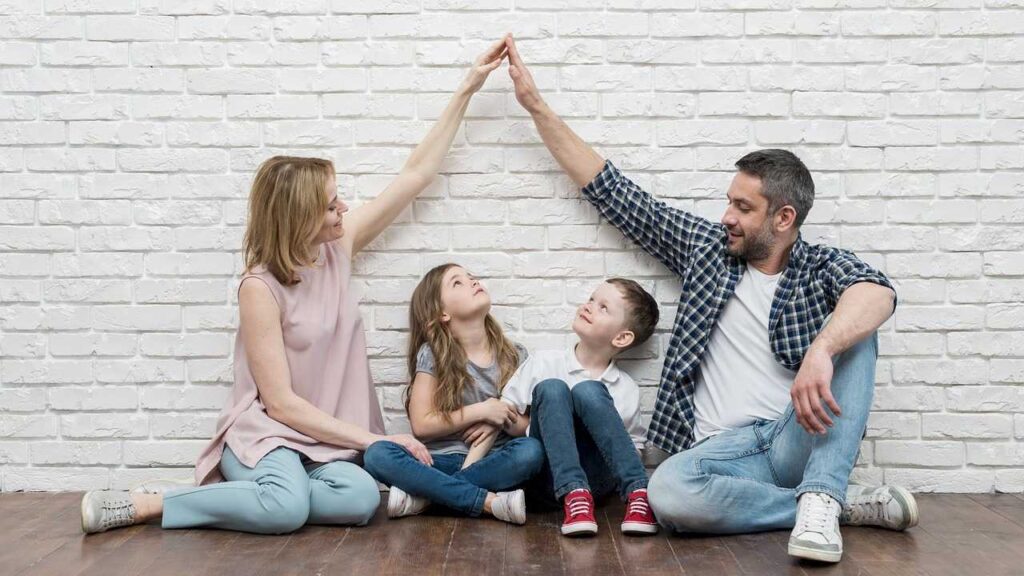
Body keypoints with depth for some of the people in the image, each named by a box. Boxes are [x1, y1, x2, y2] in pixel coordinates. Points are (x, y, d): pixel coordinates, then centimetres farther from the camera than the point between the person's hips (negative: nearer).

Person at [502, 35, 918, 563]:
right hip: (725, 449, 2)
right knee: (666, 493, -33)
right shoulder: (708, 248, 12)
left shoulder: (823, 267, 3)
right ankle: (847, 503, -17)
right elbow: (612, 192, 13)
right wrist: (536, 106, 12)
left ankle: (820, 499, -28)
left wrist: (821, 351, -43)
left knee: (851, 334, -23)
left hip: (799, 440, -1)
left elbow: (877, 292, -22)